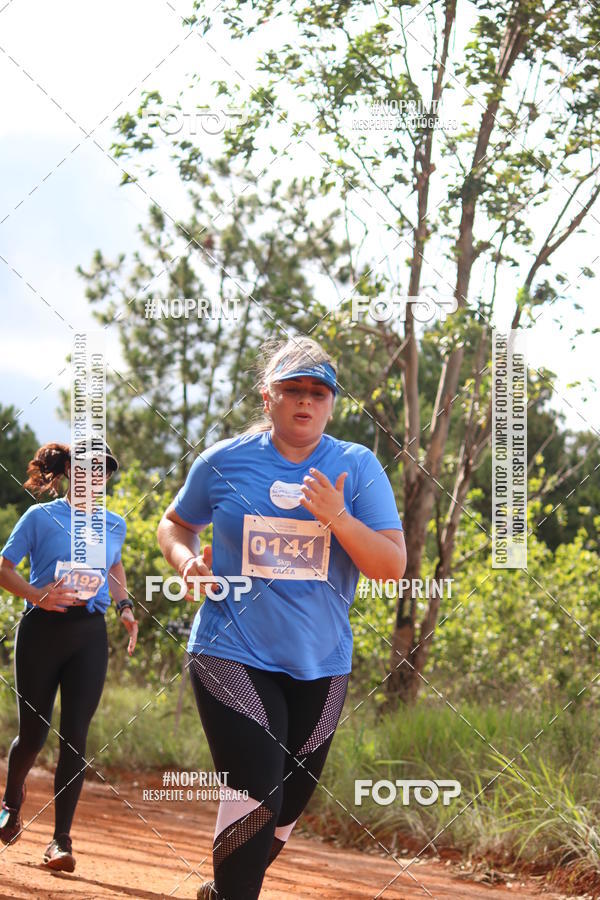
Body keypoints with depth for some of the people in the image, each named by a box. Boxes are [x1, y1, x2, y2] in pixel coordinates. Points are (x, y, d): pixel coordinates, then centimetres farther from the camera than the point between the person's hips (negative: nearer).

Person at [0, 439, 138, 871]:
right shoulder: (40, 517, -1)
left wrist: (125, 605, 13)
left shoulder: (114, 525, 11)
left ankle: (62, 839, -2)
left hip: (90, 634, 3)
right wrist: (36, 595, -17)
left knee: (75, 735, -6)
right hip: (42, 629, -2)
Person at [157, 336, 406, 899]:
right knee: (257, 795, -20)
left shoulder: (358, 468, -1)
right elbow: (176, 523, 17)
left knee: (286, 809, 12)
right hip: (233, 655, -2)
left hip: (320, 664, 3)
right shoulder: (223, 462, 0)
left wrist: (337, 518, -21)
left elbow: (393, 567, -6)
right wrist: (186, 561, -5)